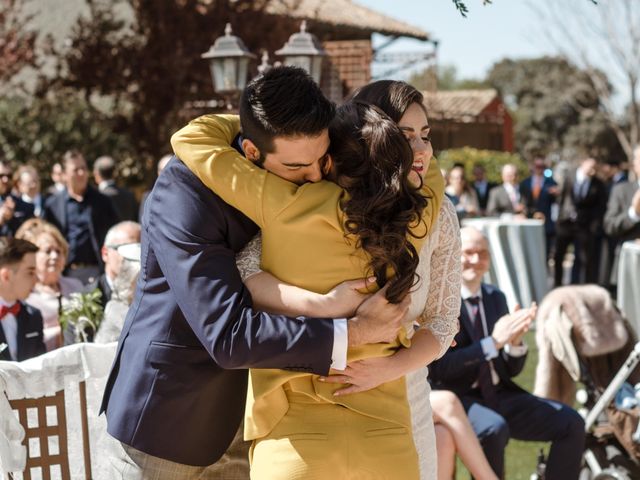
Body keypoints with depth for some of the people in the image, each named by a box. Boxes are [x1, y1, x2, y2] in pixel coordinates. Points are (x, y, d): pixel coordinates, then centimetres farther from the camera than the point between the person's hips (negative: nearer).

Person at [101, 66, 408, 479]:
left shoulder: (305, 180, -5)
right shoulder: (183, 193, -26)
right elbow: (230, 337, -32)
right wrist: (355, 332, -28)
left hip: (241, 415, 6)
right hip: (168, 417, -6)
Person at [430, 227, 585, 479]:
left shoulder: (496, 297, 12)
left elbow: (510, 370, 12)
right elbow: (438, 368, -18)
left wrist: (515, 342, -10)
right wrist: (492, 342, -23)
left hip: (498, 395, 7)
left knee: (571, 422, -7)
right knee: (494, 428, -36)